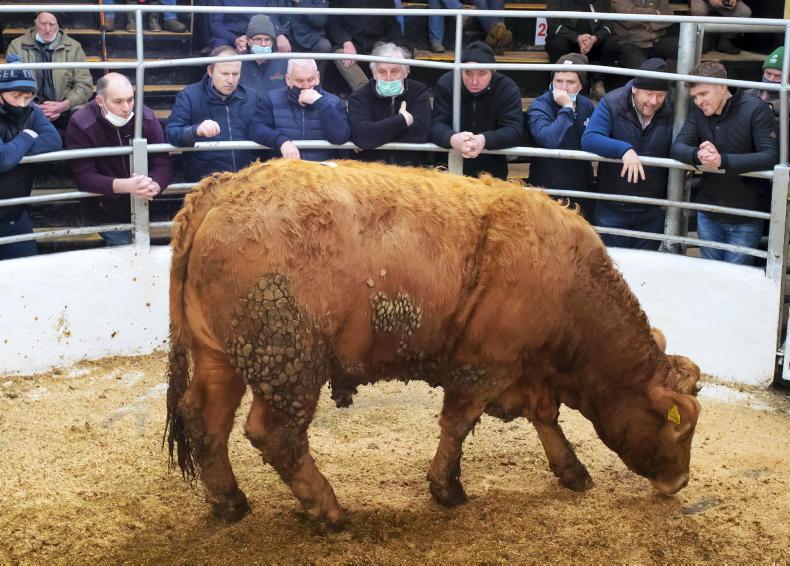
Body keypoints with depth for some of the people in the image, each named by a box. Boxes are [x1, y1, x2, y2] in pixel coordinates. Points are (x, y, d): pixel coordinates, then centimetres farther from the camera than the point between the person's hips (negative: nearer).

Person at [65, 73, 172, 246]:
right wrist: (127, 186, -39)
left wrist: (154, 185, -37)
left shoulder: (147, 117, -10)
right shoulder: (80, 125, -19)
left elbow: (163, 164, -12)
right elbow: (84, 176, -23)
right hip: (107, 215, -3)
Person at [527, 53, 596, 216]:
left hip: (582, 189, 5)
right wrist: (567, 108, -27)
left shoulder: (587, 105, 3)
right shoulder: (539, 106, -15)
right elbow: (550, 140, -34)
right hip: (548, 188, -5)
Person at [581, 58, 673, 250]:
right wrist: (624, 149, -40)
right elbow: (589, 139, -25)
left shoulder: (672, 110, -7)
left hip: (652, 213, 2)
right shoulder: (611, 103, -13)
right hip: (612, 210, -2)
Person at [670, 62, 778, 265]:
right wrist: (697, 155, -32)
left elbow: (771, 156, -21)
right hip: (708, 214, 4)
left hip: (745, 220, -4)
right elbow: (677, 147, -8)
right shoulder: (698, 112, 0)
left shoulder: (755, 109, -13)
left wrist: (723, 160, -33)